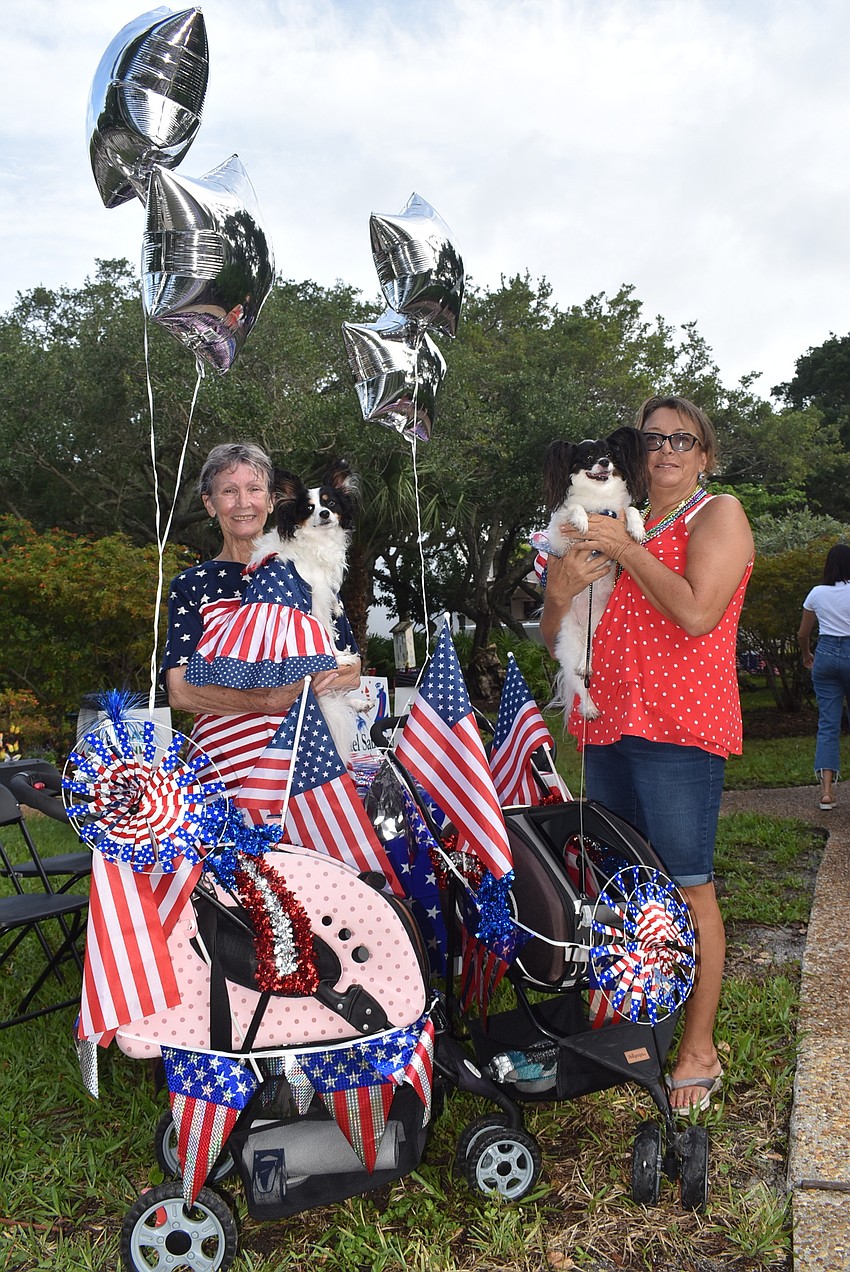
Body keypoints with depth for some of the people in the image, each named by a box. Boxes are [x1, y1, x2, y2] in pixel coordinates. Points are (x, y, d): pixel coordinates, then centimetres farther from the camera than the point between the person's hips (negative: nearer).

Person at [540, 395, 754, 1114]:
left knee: (686, 887, -3)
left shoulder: (718, 514, 0)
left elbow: (697, 612, -18)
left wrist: (625, 549, -10)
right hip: (606, 725, 7)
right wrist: (564, 586, -5)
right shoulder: (610, 526, 17)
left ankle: (700, 1051, 11)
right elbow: (554, 636, 16)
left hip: (678, 728, -6)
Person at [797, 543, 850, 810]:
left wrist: (806, 655, 30)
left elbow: (802, 634, 12)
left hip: (825, 654, 2)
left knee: (827, 723, 2)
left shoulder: (817, 593, 3)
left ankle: (826, 790, -8)